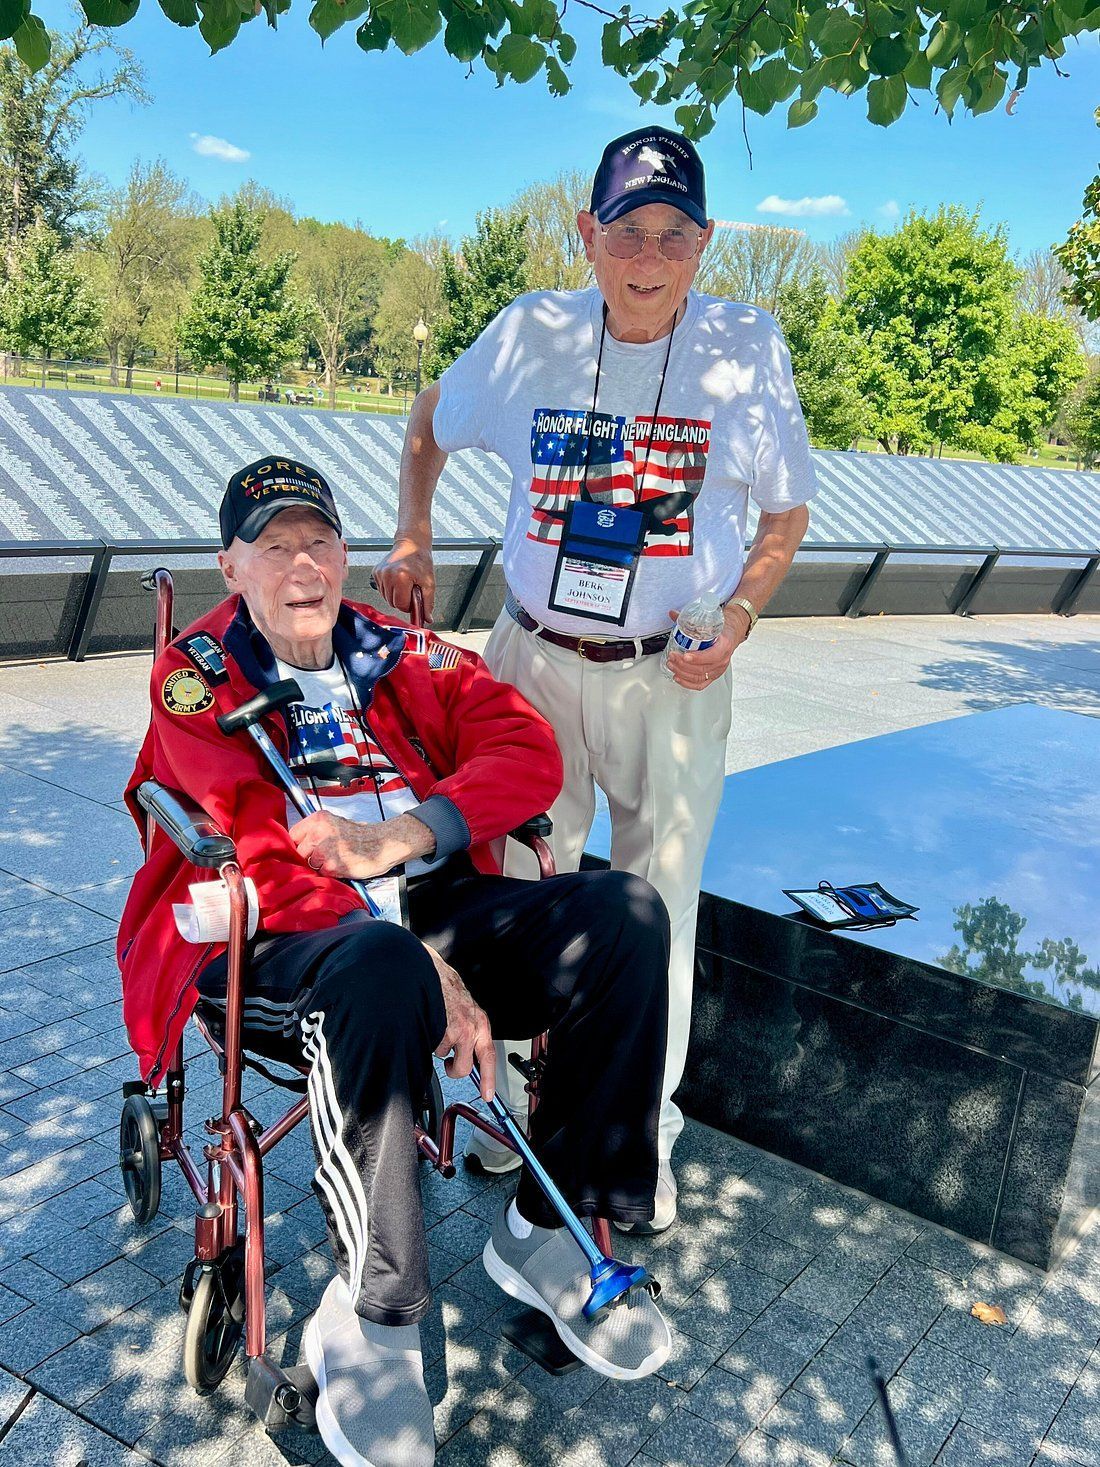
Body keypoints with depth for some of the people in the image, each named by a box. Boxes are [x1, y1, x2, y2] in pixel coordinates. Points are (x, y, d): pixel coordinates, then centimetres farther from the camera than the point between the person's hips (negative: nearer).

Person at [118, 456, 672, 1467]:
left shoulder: (402, 656, 15)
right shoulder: (198, 680, 2)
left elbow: (529, 751, 1)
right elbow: (257, 850, -13)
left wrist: (403, 834, -19)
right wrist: (428, 973, -24)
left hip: (436, 913, 5)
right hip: (274, 949, -4)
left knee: (624, 914, -16)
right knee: (380, 967, -39)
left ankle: (544, 1232, -6)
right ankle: (371, 1322, -20)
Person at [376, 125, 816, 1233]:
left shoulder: (750, 350, -7)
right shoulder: (530, 334, -3)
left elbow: (785, 518, 4)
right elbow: (430, 426, 15)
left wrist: (736, 618, -12)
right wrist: (412, 542, 4)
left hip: (675, 678, -1)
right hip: (535, 660, 2)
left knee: (659, 904, 5)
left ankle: (643, 1126, 26)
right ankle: (524, 1091, 34)